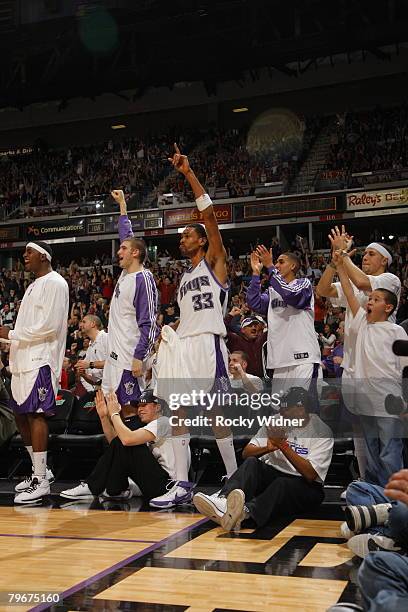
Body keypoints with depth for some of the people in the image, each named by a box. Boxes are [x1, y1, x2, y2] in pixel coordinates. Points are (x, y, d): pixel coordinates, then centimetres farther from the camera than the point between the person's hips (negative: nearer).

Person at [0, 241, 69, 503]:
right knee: (21, 415, 11)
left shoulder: (55, 283, -9)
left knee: (36, 414, -10)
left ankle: (41, 481, -6)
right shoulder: (34, 285, 22)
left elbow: (50, 325, -18)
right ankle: (38, 470, 22)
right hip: (24, 360, 10)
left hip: (40, 360, -10)